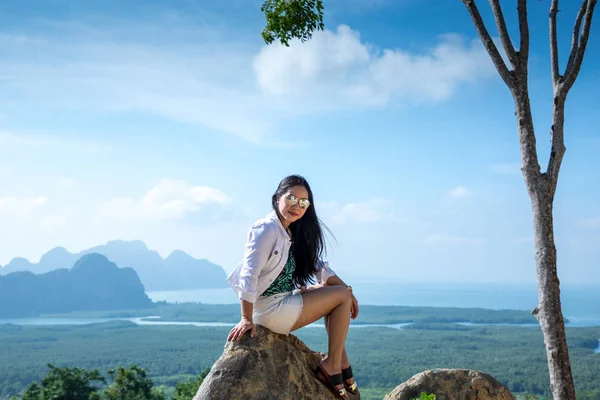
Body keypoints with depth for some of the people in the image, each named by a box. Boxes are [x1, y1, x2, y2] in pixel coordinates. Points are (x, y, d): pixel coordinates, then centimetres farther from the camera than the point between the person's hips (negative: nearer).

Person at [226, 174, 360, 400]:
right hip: (270, 309, -9)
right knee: (342, 297, -2)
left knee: (334, 289, 17)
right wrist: (246, 319, -25)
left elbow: (317, 265, 17)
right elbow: (249, 274, -23)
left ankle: (343, 365, 15)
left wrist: (347, 290, 9)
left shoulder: (292, 232, 12)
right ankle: (331, 366, 3)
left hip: (284, 302, 9)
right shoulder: (268, 228, -16)